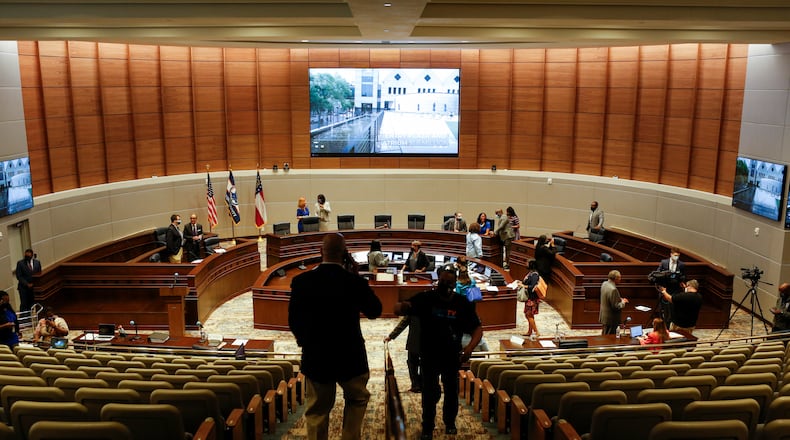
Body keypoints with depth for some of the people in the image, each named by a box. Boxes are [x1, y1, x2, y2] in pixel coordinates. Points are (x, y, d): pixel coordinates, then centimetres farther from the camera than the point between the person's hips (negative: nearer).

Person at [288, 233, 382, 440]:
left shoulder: (301, 281, -10)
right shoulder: (355, 282, -15)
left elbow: (293, 321, -2)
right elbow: (375, 311, 1)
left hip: (315, 358, 1)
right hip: (350, 357, -1)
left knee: (317, 411, 14)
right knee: (357, 400, 25)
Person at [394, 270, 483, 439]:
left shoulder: (462, 303, -10)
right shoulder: (425, 298, -13)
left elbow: (477, 328, -8)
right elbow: (397, 309, -16)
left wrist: (470, 347, -28)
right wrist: (403, 307, -42)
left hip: (452, 355, 2)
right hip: (429, 354, -2)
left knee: (451, 391, 16)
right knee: (430, 392, -1)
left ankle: (450, 422, 38)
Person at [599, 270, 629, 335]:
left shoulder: (604, 284, 1)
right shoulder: (613, 290, -28)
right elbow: (616, 307, -25)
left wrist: (620, 299, 8)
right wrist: (623, 302, -8)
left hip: (604, 317, 9)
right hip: (611, 320, -9)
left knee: (604, 335, 21)